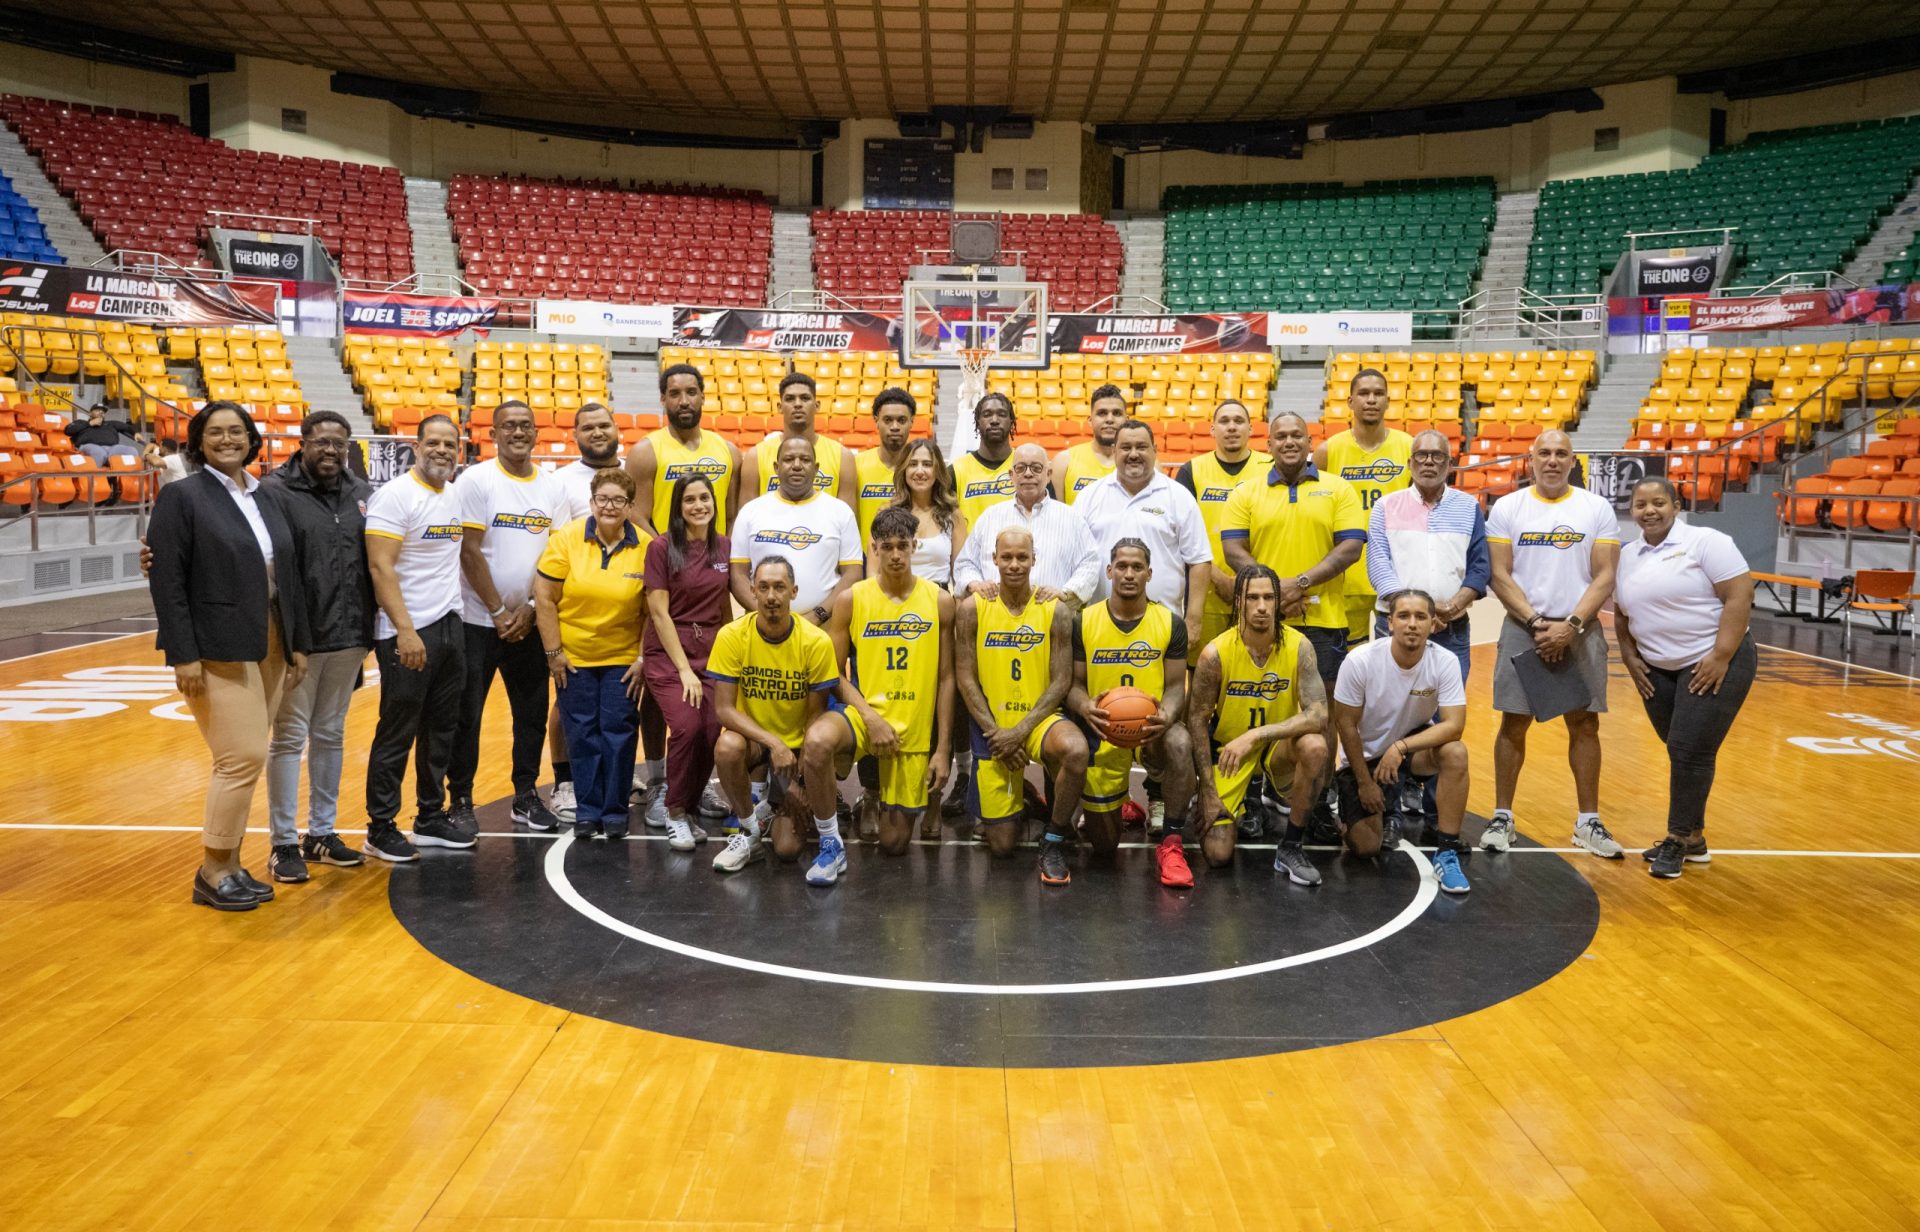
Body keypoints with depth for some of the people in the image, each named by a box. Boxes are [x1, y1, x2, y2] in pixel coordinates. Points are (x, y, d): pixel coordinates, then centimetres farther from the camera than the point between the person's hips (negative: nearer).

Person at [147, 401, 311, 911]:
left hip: (270, 649, 6)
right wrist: (183, 655, -16)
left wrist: (298, 643, 10)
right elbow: (166, 581, -10)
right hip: (217, 651, -6)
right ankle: (212, 873, 8)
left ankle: (230, 864, 22)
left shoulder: (267, 498, 12)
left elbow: (289, 576, 13)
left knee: (243, 759, 11)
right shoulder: (181, 496, -5)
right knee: (244, 757, -8)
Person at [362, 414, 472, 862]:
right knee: (397, 733, 0)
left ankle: (431, 819, 24)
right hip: (409, 634, -7)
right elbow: (381, 567, -17)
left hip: (451, 627, 7)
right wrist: (405, 631, -22)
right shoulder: (394, 496, -11)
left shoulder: (455, 498, 12)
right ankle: (381, 829, 11)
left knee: (441, 730, 13)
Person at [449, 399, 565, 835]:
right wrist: (498, 611, -11)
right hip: (478, 620, -4)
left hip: (529, 623, 4)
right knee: (467, 715, 2)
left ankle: (526, 796, 22)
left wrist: (528, 609, -5)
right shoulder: (476, 480, -6)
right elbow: (470, 552, -10)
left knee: (533, 713, 9)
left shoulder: (553, 488, 6)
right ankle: (460, 801, 14)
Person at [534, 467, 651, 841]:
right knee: (582, 733, 6)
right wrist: (553, 652, -6)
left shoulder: (646, 547, -7)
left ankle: (615, 812, 15)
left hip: (622, 658, 0)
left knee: (618, 732, 2)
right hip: (573, 657, 0)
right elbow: (544, 598, -5)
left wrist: (644, 659, -5)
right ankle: (587, 811, 18)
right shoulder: (566, 539, -7)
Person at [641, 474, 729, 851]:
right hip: (667, 651, -4)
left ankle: (689, 809, 13)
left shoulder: (724, 548, 7)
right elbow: (659, 612, -8)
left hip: (712, 651, 4)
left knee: (712, 732, -12)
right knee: (687, 727, -22)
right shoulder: (662, 547, -5)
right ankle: (675, 813, -1)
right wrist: (683, 668, -12)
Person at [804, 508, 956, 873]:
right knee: (816, 742, -38)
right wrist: (871, 718, -15)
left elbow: (946, 678, 2)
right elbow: (834, 671, -1)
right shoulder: (851, 599, -2)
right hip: (861, 713, -1)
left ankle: (882, 792, 41)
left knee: (895, 843, 5)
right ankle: (831, 847, -18)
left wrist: (943, 748, -2)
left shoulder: (939, 601, 0)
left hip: (915, 730, 1)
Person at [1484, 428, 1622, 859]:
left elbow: (1605, 577, -2)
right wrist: (1536, 624, -13)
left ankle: (1588, 821, 16)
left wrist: (1571, 626, -14)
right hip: (1522, 629, -1)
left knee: (1584, 725, 5)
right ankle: (1502, 817, 12)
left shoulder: (1597, 508, 2)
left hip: (1581, 631, 1)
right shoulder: (1507, 508, 2)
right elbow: (1500, 576, -3)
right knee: (1514, 724, 2)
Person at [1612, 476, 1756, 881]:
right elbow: (1622, 614, 19)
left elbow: (1739, 596, -16)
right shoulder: (1627, 556, 9)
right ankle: (1691, 837, 21)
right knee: (1681, 753, 11)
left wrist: (1720, 658, -20)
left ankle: (1680, 839, 5)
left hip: (1713, 663, -6)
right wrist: (1629, 657, 7)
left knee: (1691, 752, -8)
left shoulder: (1706, 541, -10)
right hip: (1658, 670, 6)